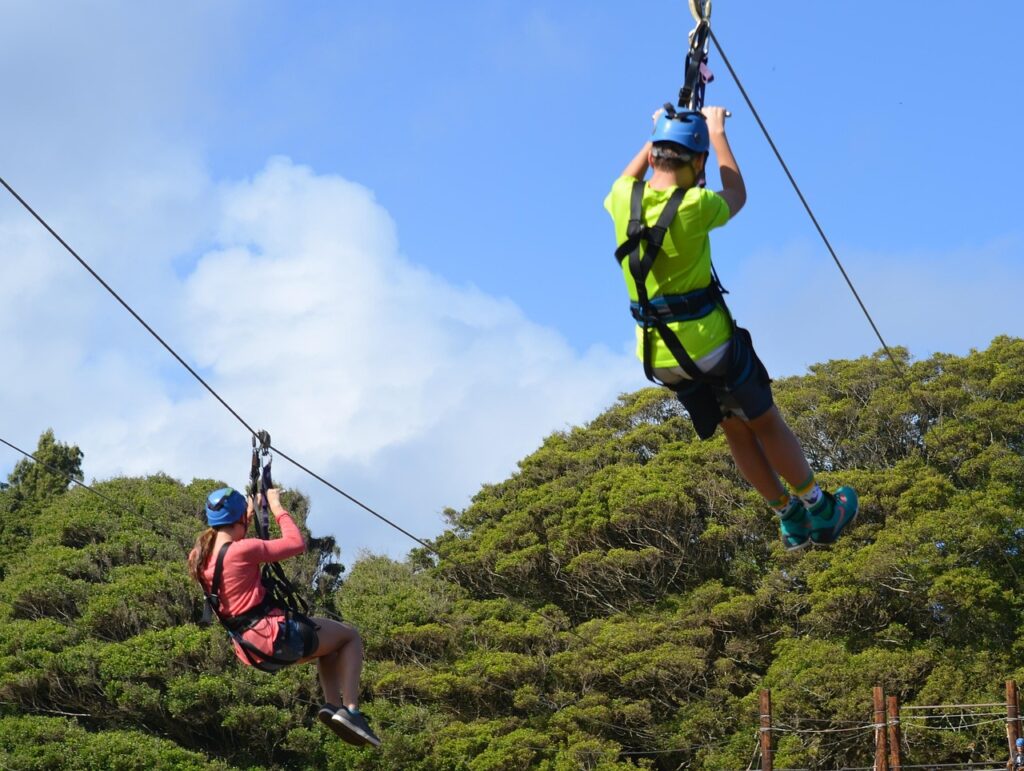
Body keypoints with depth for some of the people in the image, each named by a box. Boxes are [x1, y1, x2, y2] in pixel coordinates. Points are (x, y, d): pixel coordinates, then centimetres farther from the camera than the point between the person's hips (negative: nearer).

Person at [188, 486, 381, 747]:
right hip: (275, 635, -9)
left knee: (329, 642, 31)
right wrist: (277, 507, -1)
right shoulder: (242, 550, -20)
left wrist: (248, 518, 28)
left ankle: (332, 705, 13)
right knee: (351, 636, 12)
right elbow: (296, 543, -12)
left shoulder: (200, 558, 4)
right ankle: (351, 710, -4)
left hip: (251, 650, 9)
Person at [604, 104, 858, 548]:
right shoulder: (694, 207, -20)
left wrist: (658, 134, 30)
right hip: (708, 344, -6)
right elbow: (736, 196, 5)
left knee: (736, 429, 19)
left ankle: (791, 521, 28)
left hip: (659, 356, 6)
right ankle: (821, 512, 27)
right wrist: (717, 134, 14)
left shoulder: (624, 201, -5)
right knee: (765, 423, 14)